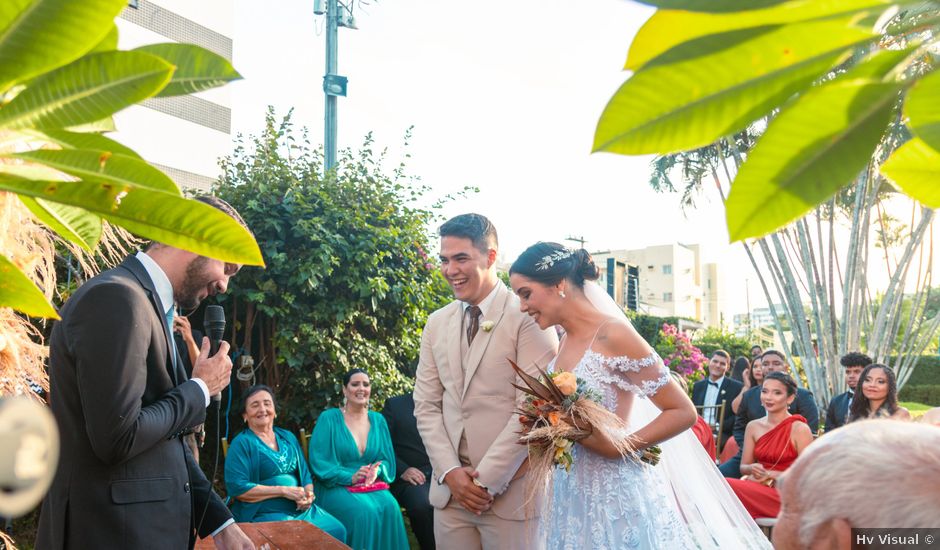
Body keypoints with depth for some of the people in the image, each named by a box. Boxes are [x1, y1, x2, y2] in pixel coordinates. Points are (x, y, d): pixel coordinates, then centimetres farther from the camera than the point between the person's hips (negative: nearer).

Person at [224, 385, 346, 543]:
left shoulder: (288, 438, 17)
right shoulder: (241, 443, -2)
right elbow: (237, 488, -12)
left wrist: (308, 494, -6)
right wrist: (283, 491, -14)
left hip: (300, 510, 6)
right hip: (263, 515, -6)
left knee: (337, 531, -17)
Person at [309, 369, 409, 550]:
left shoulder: (378, 420, 15)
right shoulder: (328, 418, 3)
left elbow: (387, 458, 11)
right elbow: (319, 461, -6)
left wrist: (377, 470, -13)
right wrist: (350, 477, -19)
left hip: (374, 486, 3)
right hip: (338, 488, -3)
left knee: (390, 507, -30)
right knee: (364, 511, -34)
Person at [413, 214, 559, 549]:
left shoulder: (529, 316, -8)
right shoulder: (436, 324, 10)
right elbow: (426, 405, 8)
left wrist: (486, 480, -13)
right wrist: (450, 472, -4)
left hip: (510, 490, -4)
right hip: (449, 488, 5)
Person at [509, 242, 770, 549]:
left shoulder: (613, 334, -16)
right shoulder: (565, 343, 6)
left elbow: (683, 412, -14)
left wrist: (618, 447, -20)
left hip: (617, 494, -7)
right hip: (571, 495, 7)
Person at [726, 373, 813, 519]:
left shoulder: (800, 429, -5)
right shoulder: (753, 426, 10)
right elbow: (743, 467, 14)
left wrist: (771, 475, -12)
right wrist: (752, 469, -9)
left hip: (786, 496, -5)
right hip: (758, 489, 5)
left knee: (728, 485, -29)